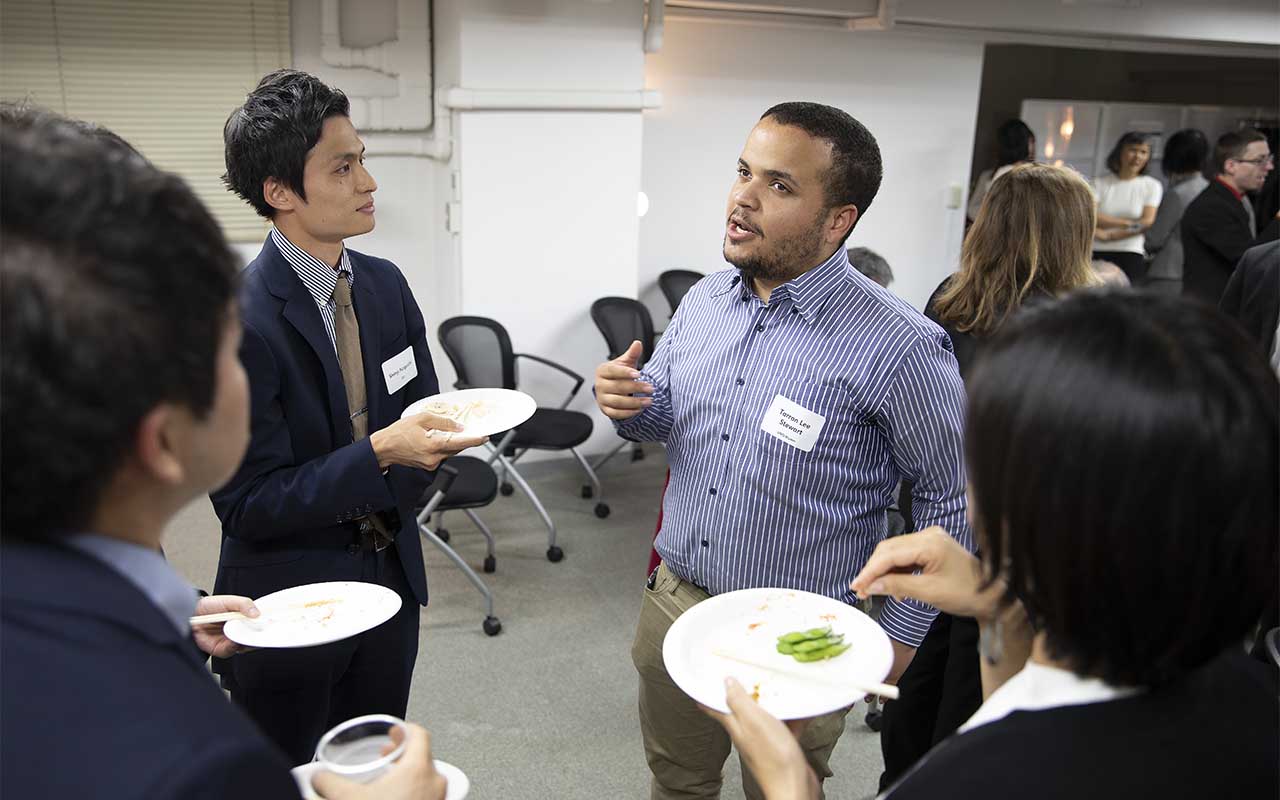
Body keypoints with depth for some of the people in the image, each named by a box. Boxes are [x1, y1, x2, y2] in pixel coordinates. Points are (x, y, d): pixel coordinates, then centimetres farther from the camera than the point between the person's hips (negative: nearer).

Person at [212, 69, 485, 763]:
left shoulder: (385, 284, -1)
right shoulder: (236, 321, -23)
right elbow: (247, 504, -21)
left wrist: (443, 429, -14)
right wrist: (380, 453, -30)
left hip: (391, 572, 6)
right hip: (290, 599, -6)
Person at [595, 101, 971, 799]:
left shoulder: (899, 348, -22)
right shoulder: (702, 300, -3)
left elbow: (951, 498, -11)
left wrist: (901, 637, -7)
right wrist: (629, 404, -12)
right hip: (673, 603, 5)